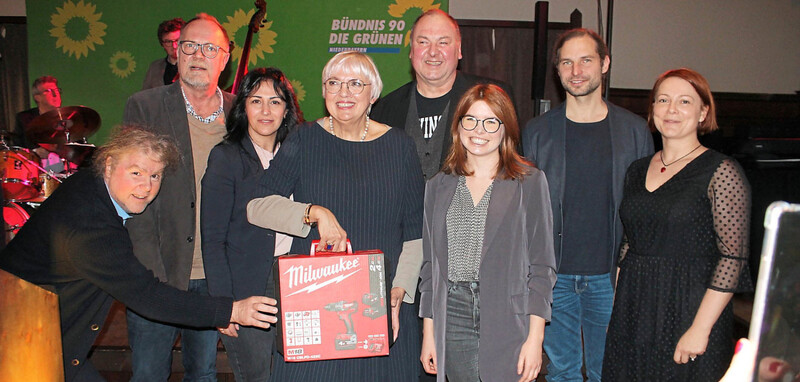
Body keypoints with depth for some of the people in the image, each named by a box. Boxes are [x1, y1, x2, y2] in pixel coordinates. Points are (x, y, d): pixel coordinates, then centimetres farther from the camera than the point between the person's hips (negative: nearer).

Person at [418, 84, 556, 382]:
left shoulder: (530, 182, 1)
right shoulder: (439, 186, 10)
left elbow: (542, 265, -2)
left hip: (508, 317, -2)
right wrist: (428, 332, 8)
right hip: (454, 318, 3)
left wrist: (535, 336, -8)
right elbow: (430, 263, 11)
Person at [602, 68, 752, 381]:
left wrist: (700, 328, -17)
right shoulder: (637, 170, 9)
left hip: (690, 308, -5)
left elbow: (733, 258, -13)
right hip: (632, 311, 5)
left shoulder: (721, 172, -9)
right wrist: (614, 306, 9)